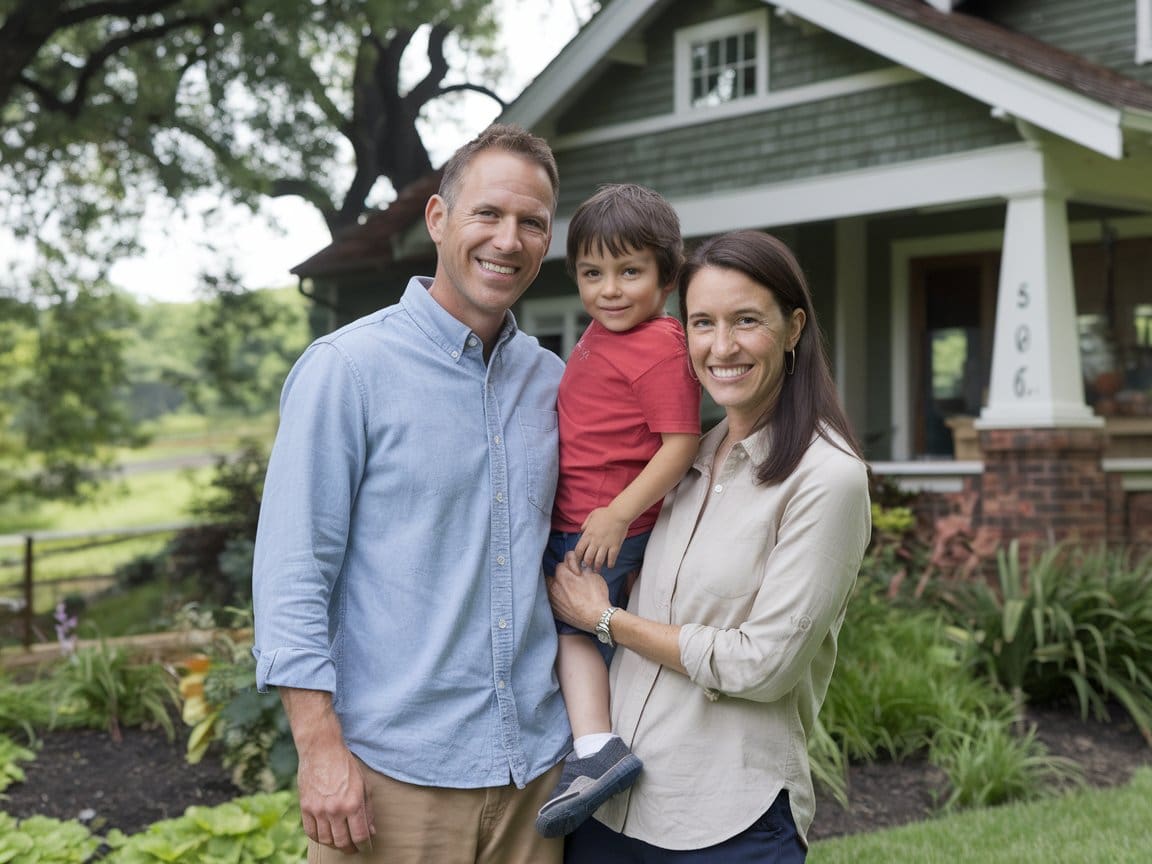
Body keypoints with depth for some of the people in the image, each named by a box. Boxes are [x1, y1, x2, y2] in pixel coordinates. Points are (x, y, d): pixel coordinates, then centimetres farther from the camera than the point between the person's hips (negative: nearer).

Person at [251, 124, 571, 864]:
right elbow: (291, 572, -11)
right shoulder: (349, 368, -8)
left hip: (535, 767, 5)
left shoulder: (552, 381, 9)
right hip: (394, 773, -5)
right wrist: (320, 747, -16)